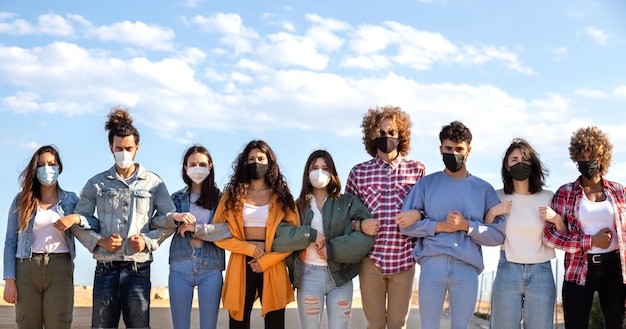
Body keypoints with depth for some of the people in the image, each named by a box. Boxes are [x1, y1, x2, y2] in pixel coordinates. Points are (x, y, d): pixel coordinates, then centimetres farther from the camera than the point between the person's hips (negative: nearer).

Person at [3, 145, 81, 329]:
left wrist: (75, 219, -14)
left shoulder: (71, 200, 11)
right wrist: (9, 280, -3)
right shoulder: (21, 200, 10)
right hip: (27, 270, 0)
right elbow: (10, 242, 6)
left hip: (60, 270, 0)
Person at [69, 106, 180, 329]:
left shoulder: (154, 183, 6)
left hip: (138, 269, -1)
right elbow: (79, 220, 8)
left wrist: (148, 240, -10)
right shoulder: (97, 184, 8)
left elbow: (170, 221, 5)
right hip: (106, 268, 1)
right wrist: (99, 241, -8)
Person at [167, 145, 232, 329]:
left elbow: (230, 229, -7)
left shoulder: (220, 198, 7)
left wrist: (197, 229, -11)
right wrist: (177, 220, -16)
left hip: (211, 268, -1)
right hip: (180, 268, 1)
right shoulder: (177, 198, 13)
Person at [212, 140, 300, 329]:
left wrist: (266, 261, -9)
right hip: (241, 266, 0)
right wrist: (250, 249, -9)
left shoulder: (282, 197, 7)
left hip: (272, 267, 0)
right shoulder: (232, 195, 8)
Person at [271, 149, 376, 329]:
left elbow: (366, 235, -7)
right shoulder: (298, 206, 8)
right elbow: (277, 236, -6)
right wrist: (310, 235, -14)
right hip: (309, 276, 0)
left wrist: (333, 250, -14)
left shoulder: (348, 203, 7)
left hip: (341, 276, 0)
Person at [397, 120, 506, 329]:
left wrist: (467, 226, -10)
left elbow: (498, 235, 3)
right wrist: (440, 226, -7)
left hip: (467, 268, 0)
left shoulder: (484, 189, 9)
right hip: (432, 264, 0)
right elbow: (405, 224, 3)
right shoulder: (427, 183, 9)